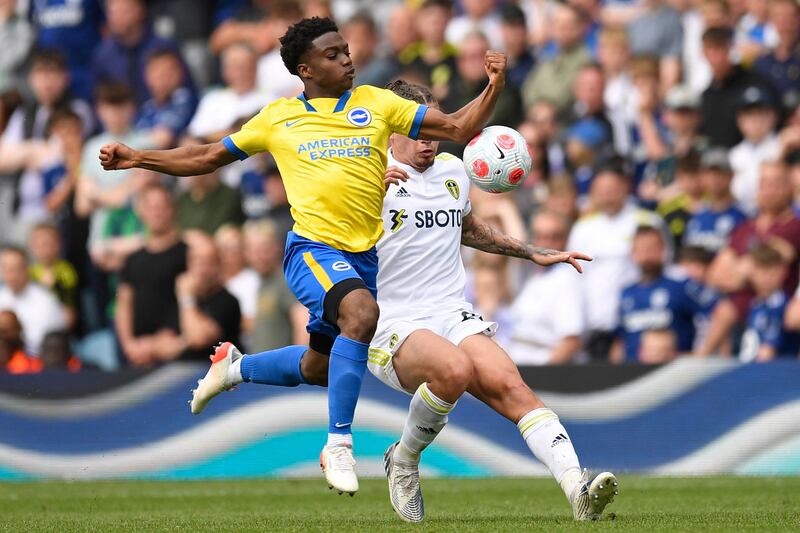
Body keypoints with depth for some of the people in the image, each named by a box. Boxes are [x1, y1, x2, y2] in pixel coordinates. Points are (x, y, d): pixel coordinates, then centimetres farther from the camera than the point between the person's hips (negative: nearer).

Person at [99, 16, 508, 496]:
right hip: (313, 248, -4)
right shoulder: (278, 119, 6)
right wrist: (137, 159, 11)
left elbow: (459, 128, 4)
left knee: (319, 365, 16)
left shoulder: (376, 104, 7)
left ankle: (234, 367, 46)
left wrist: (494, 87, -12)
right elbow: (207, 158, 18)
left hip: (365, 255, 4)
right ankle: (339, 444, -25)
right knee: (363, 314, -33)